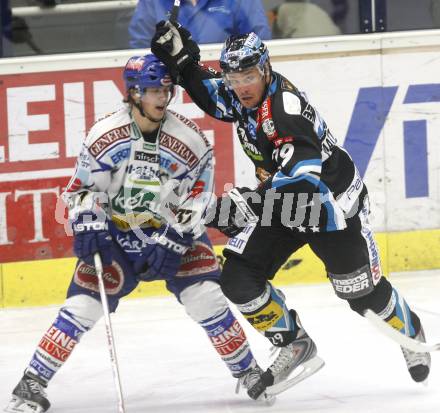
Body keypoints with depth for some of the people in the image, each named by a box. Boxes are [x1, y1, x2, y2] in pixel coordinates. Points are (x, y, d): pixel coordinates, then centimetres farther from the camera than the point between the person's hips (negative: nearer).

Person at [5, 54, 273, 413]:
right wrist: (87, 226, -18)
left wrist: (172, 241, -16)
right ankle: (33, 383, -3)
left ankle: (248, 372, 6)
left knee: (206, 298, -14)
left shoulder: (190, 140, -13)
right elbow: (82, 188, -4)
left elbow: (196, 198, -8)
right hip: (115, 232, 0)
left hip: (172, 232, 0)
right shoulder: (104, 135, -13)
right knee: (82, 304, -11)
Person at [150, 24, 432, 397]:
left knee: (361, 290, -1)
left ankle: (412, 336, 30)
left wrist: (250, 204, -50)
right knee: (238, 279, -7)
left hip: (332, 196, -7)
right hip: (282, 199, 7)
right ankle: (296, 347, 8)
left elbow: (301, 179, -41)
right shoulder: (240, 97, -8)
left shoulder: (288, 110, -32)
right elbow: (208, 92, 15)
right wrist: (181, 60, -2)